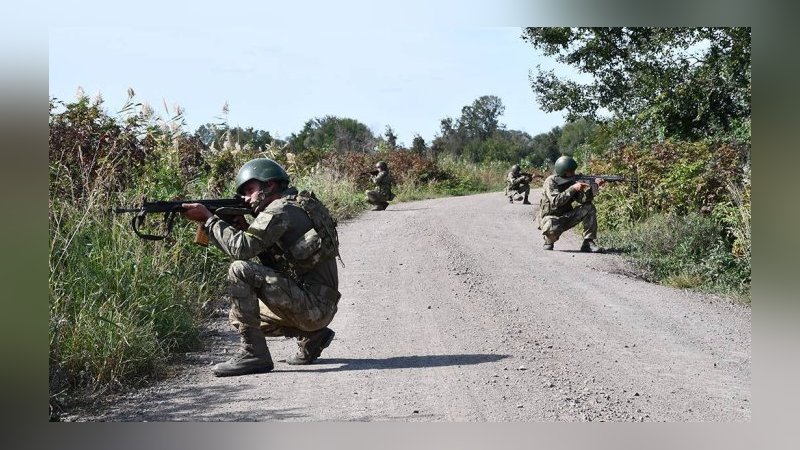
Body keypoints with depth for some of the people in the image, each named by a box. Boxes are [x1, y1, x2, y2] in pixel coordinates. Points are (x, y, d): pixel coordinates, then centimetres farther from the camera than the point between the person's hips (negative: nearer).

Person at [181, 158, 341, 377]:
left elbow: (241, 248, -21)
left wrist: (208, 218, -10)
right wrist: (241, 226, 6)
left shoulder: (281, 210, -12)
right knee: (241, 315, 22)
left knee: (240, 271, -19)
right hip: (319, 308, 10)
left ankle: (253, 353, -17)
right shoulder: (298, 206, 18)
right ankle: (312, 336, 15)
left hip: (312, 305, -10)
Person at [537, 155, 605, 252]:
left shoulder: (572, 181, 0)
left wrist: (593, 187, -27)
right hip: (550, 218, -6)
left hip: (566, 217, 6)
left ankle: (588, 243, -10)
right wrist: (572, 189, -32)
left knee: (589, 208, -10)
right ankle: (549, 241, -3)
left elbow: (583, 200, -11)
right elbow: (555, 201, -31)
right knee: (552, 229, -40)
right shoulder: (550, 181, -16)